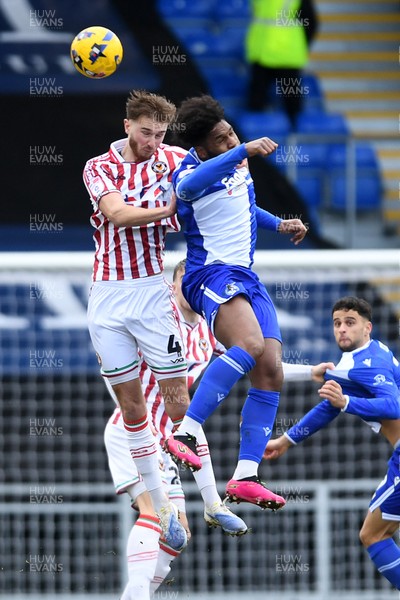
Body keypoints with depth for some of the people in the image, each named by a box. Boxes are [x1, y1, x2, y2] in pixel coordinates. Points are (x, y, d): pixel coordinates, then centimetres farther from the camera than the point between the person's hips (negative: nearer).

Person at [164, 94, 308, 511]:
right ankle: (184, 433, -38)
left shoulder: (237, 161, 12)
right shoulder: (192, 172, -16)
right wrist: (244, 150, -50)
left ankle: (245, 477, -4)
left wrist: (278, 224, 23)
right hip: (212, 274, -9)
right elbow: (188, 186, -44)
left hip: (246, 279, 9)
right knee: (250, 345, -35)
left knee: (271, 373, -2)